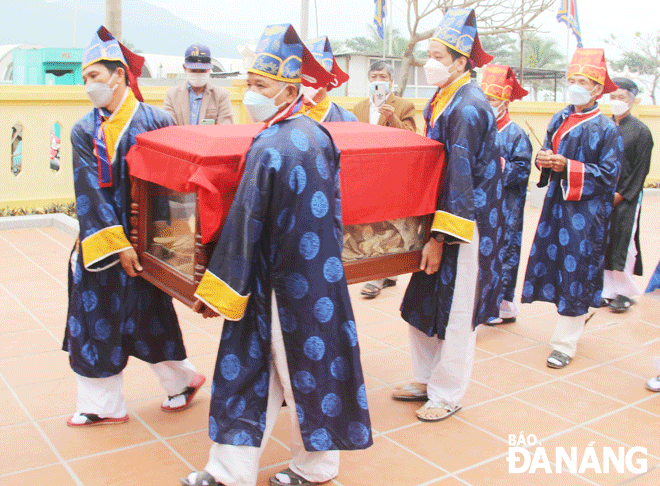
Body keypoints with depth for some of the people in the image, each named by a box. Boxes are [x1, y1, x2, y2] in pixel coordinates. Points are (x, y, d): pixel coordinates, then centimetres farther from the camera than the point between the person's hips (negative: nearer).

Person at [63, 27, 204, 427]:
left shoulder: (156, 121, -5)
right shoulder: (85, 132, 2)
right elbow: (89, 192, -6)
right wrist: (117, 244, -14)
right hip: (101, 243, 3)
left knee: (148, 317, 7)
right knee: (95, 320, 7)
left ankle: (182, 378, 31)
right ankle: (101, 405, 22)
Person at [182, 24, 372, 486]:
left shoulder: (269, 148, -21)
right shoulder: (317, 134, 4)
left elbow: (244, 225, -19)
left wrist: (217, 291, -11)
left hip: (285, 281, -8)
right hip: (322, 274, 8)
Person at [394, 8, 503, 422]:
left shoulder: (468, 108, -18)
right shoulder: (443, 101, 9)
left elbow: (460, 178, -21)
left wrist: (439, 238, -20)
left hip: (465, 225, -9)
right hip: (439, 218, 9)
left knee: (454, 311, 3)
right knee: (424, 303, 15)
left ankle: (447, 395, 19)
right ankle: (427, 380, 31)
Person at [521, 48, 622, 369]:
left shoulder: (606, 129, -7)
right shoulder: (559, 120, 10)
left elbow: (609, 174, -10)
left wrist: (568, 167, -19)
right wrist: (544, 160, -7)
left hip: (586, 211, -6)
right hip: (556, 203, 6)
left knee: (576, 273, -2)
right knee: (552, 263, 9)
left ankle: (565, 344, 6)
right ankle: (579, 312, 37)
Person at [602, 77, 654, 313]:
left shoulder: (640, 131, -3)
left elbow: (641, 169, -5)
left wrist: (621, 194, -10)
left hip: (626, 199, -4)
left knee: (623, 244, -4)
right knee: (604, 243, 5)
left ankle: (625, 292, 7)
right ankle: (608, 290, 14)